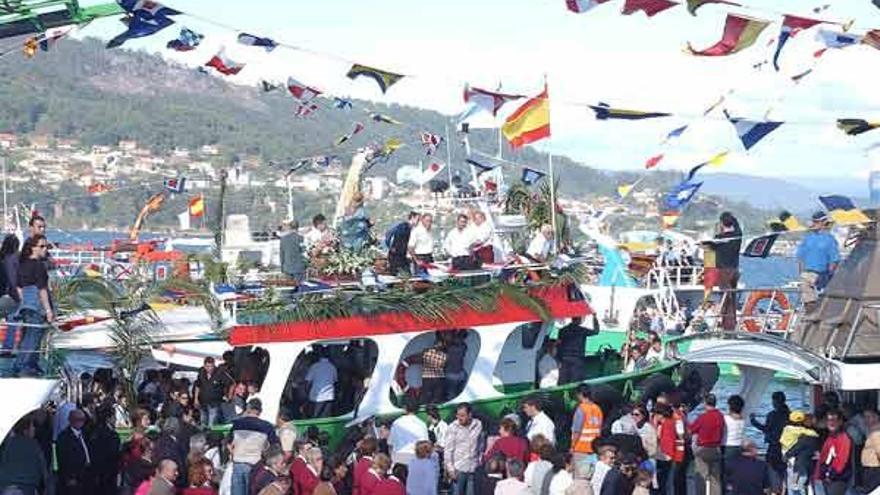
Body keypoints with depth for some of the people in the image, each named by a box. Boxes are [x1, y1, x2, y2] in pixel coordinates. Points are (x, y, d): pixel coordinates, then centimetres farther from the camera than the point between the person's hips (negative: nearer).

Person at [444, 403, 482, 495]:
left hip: (473, 468, 3)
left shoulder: (478, 425, 2)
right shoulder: (453, 427, -6)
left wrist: (480, 460, 9)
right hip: (458, 469, -2)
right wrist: (450, 468, -8)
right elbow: (448, 450, -4)